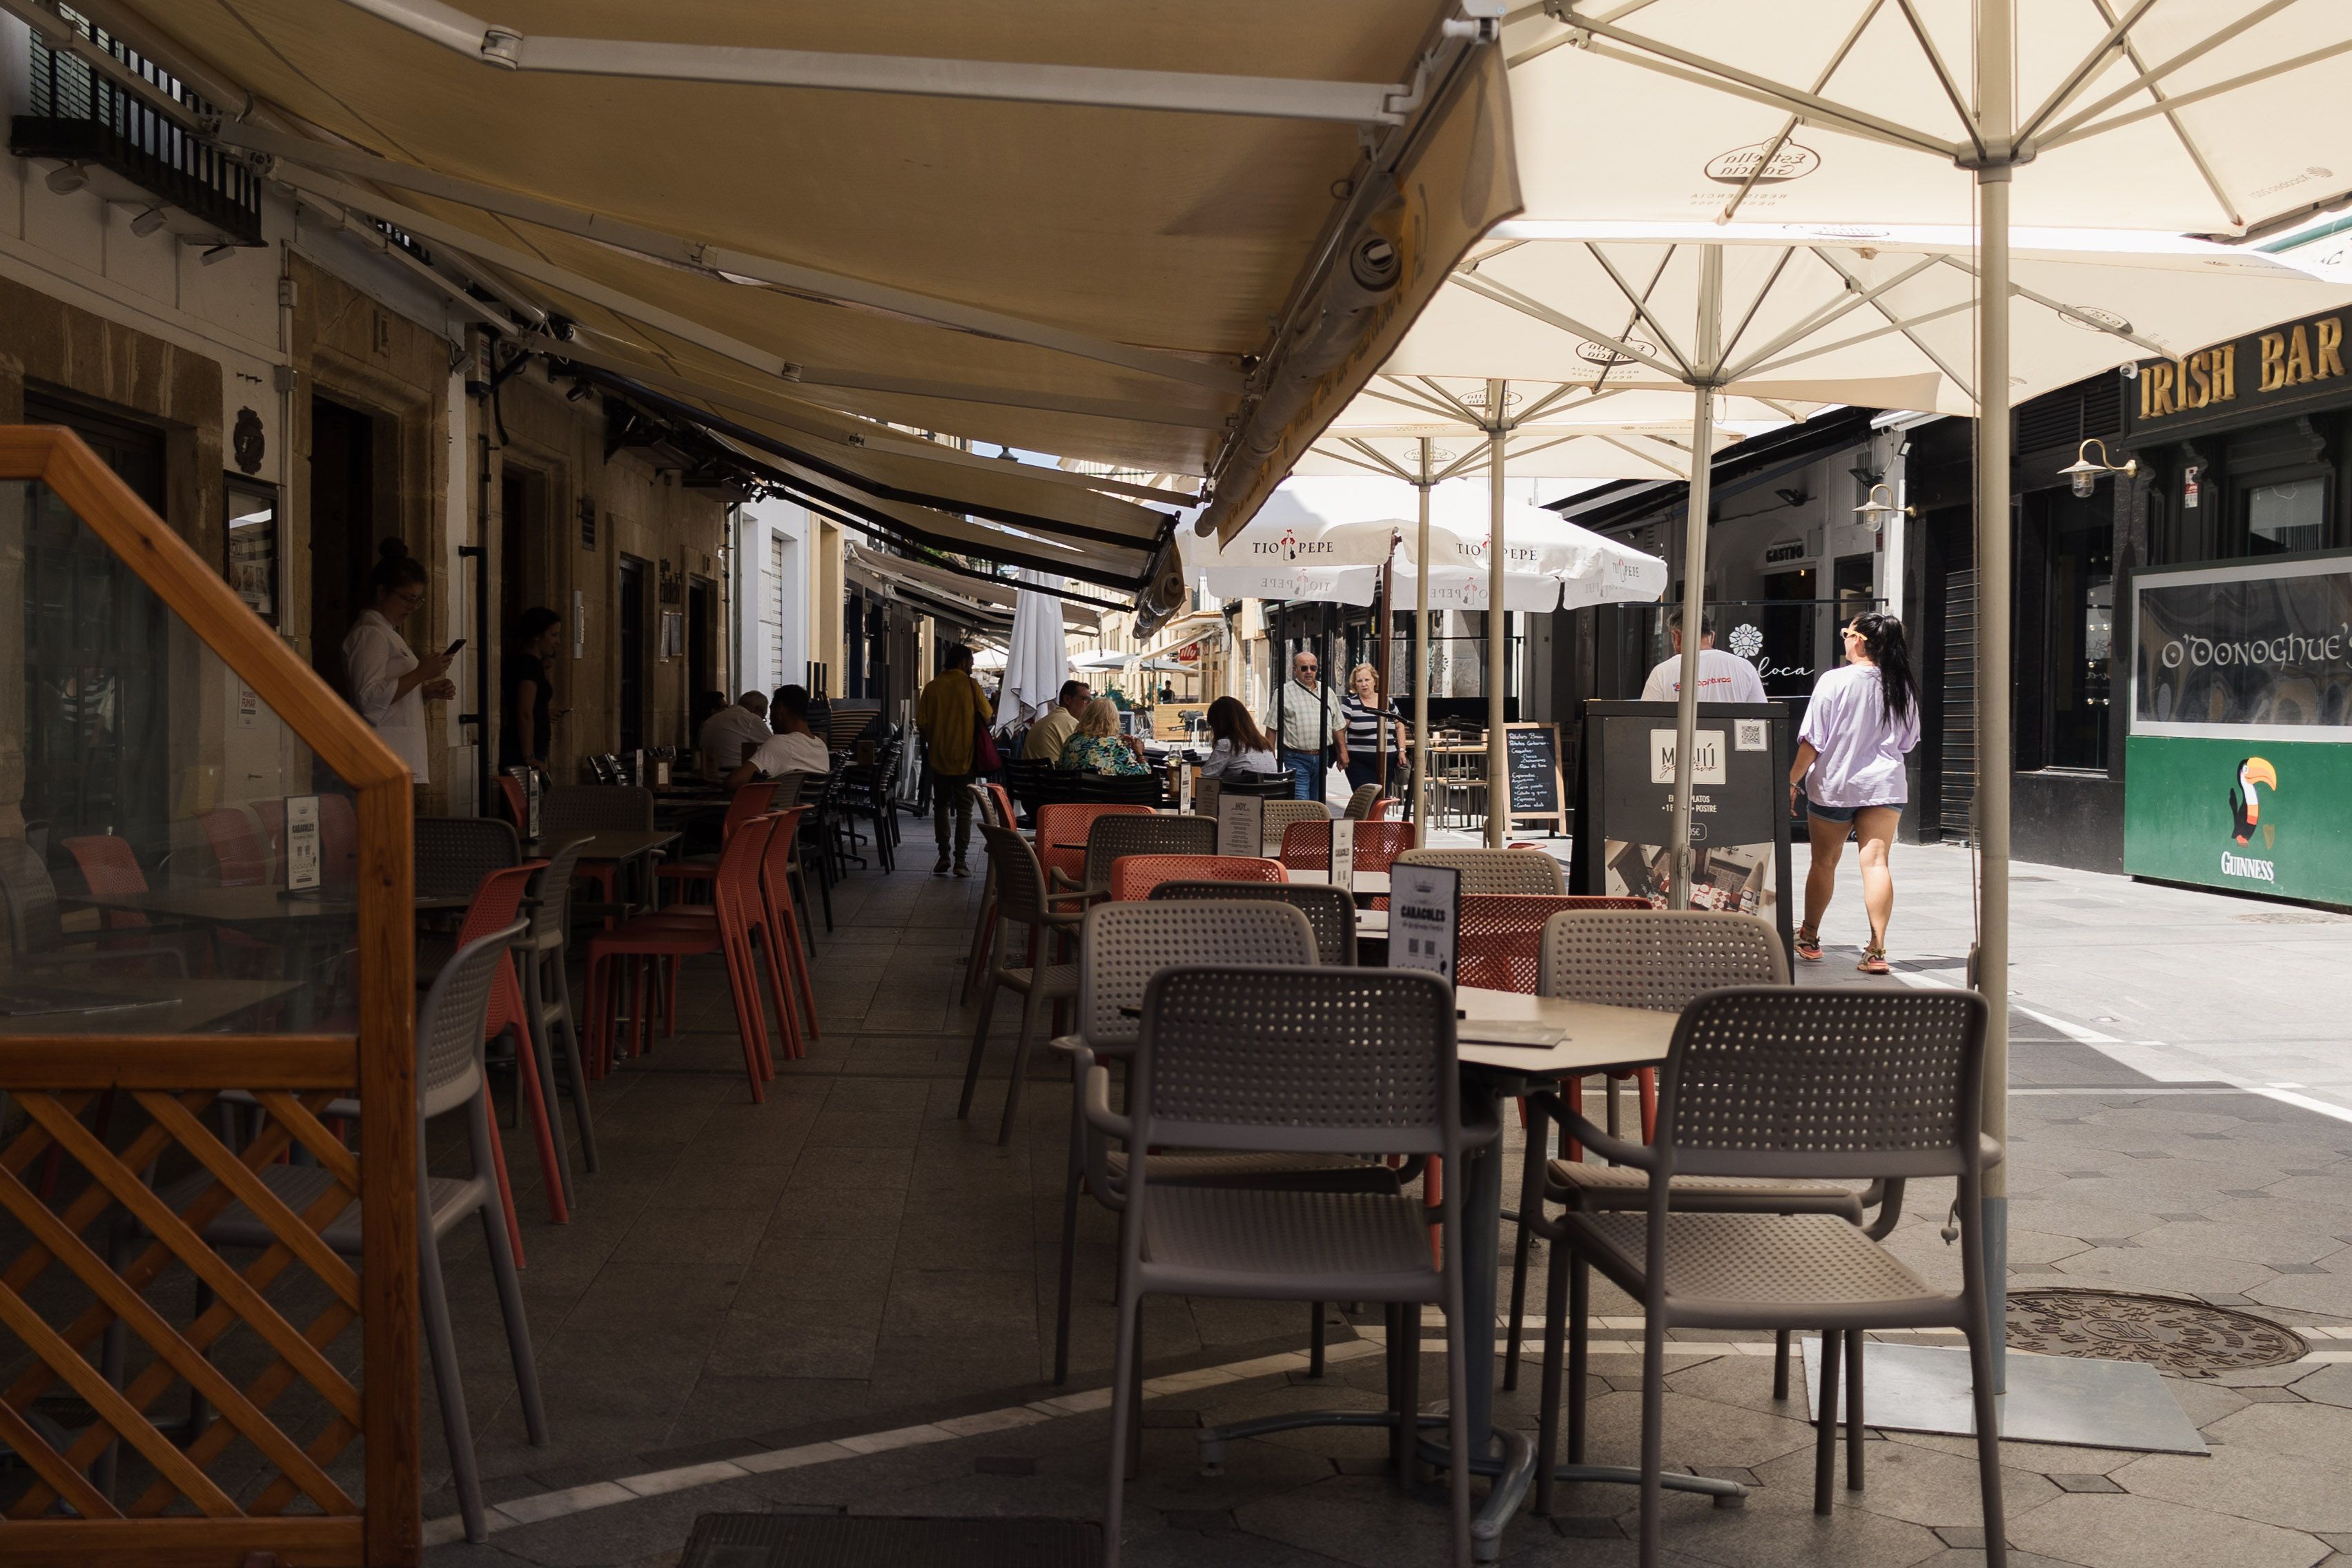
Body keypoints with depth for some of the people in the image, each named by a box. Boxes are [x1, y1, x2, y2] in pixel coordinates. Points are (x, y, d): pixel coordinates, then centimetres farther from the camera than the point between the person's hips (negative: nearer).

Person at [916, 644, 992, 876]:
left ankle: (944, 857, 9)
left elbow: (921, 723, -2)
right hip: (964, 757, -2)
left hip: (938, 757, 2)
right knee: (964, 809, 3)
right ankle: (960, 861, -2)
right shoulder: (970, 685, -7)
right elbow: (987, 716, -4)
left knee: (941, 806, 13)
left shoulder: (932, 687, -2)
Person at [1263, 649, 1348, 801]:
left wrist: (1343, 751, 10)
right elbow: (1272, 728, -4)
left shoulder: (1327, 693, 13)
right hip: (1296, 758, -5)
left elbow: (1338, 726, 17)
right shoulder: (1284, 693, -2)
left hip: (1321, 757, 5)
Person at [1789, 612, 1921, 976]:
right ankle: (1876, 949, -16)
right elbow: (1909, 741, 13)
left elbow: (1813, 740, -11)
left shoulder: (1834, 681, -11)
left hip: (1834, 783, -2)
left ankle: (1809, 938, 29)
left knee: (1824, 861, 13)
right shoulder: (1901, 687, 0)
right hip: (1884, 783, 2)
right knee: (1875, 861, -5)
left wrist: (1792, 781, -3)